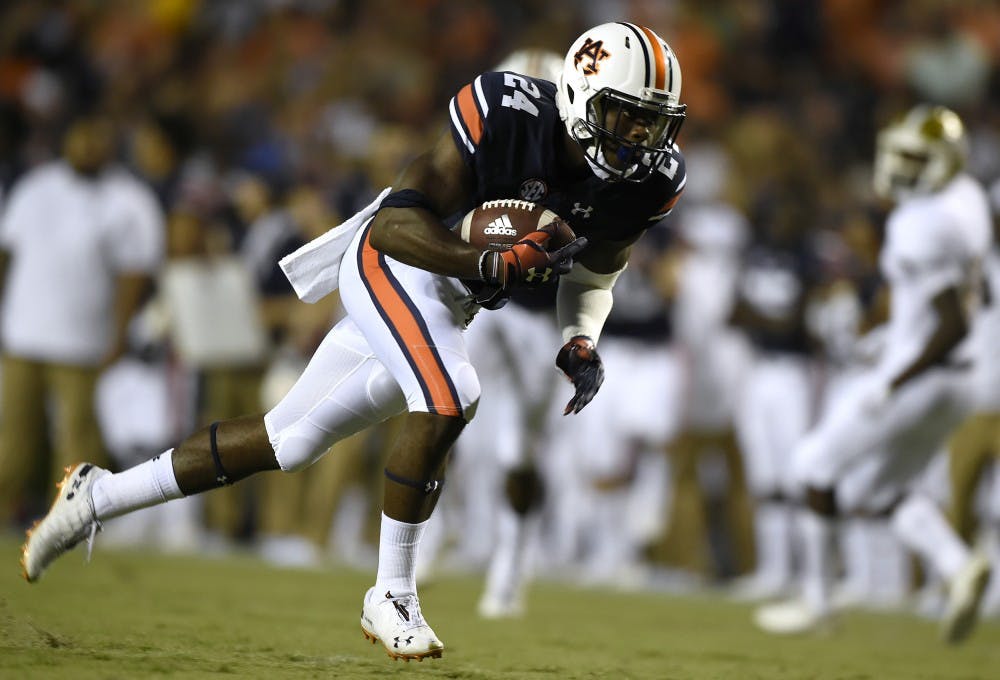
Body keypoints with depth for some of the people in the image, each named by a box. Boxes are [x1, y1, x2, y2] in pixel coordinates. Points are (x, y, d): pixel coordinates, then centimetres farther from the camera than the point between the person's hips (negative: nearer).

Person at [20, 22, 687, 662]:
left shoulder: (649, 181, -9)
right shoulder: (505, 114, -26)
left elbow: (594, 272, 10)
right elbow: (399, 221, -25)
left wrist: (581, 343, -9)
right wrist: (492, 263, -39)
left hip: (451, 307, 7)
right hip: (394, 264, -7)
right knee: (448, 404, -30)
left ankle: (100, 496, 23)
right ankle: (391, 597, -11)